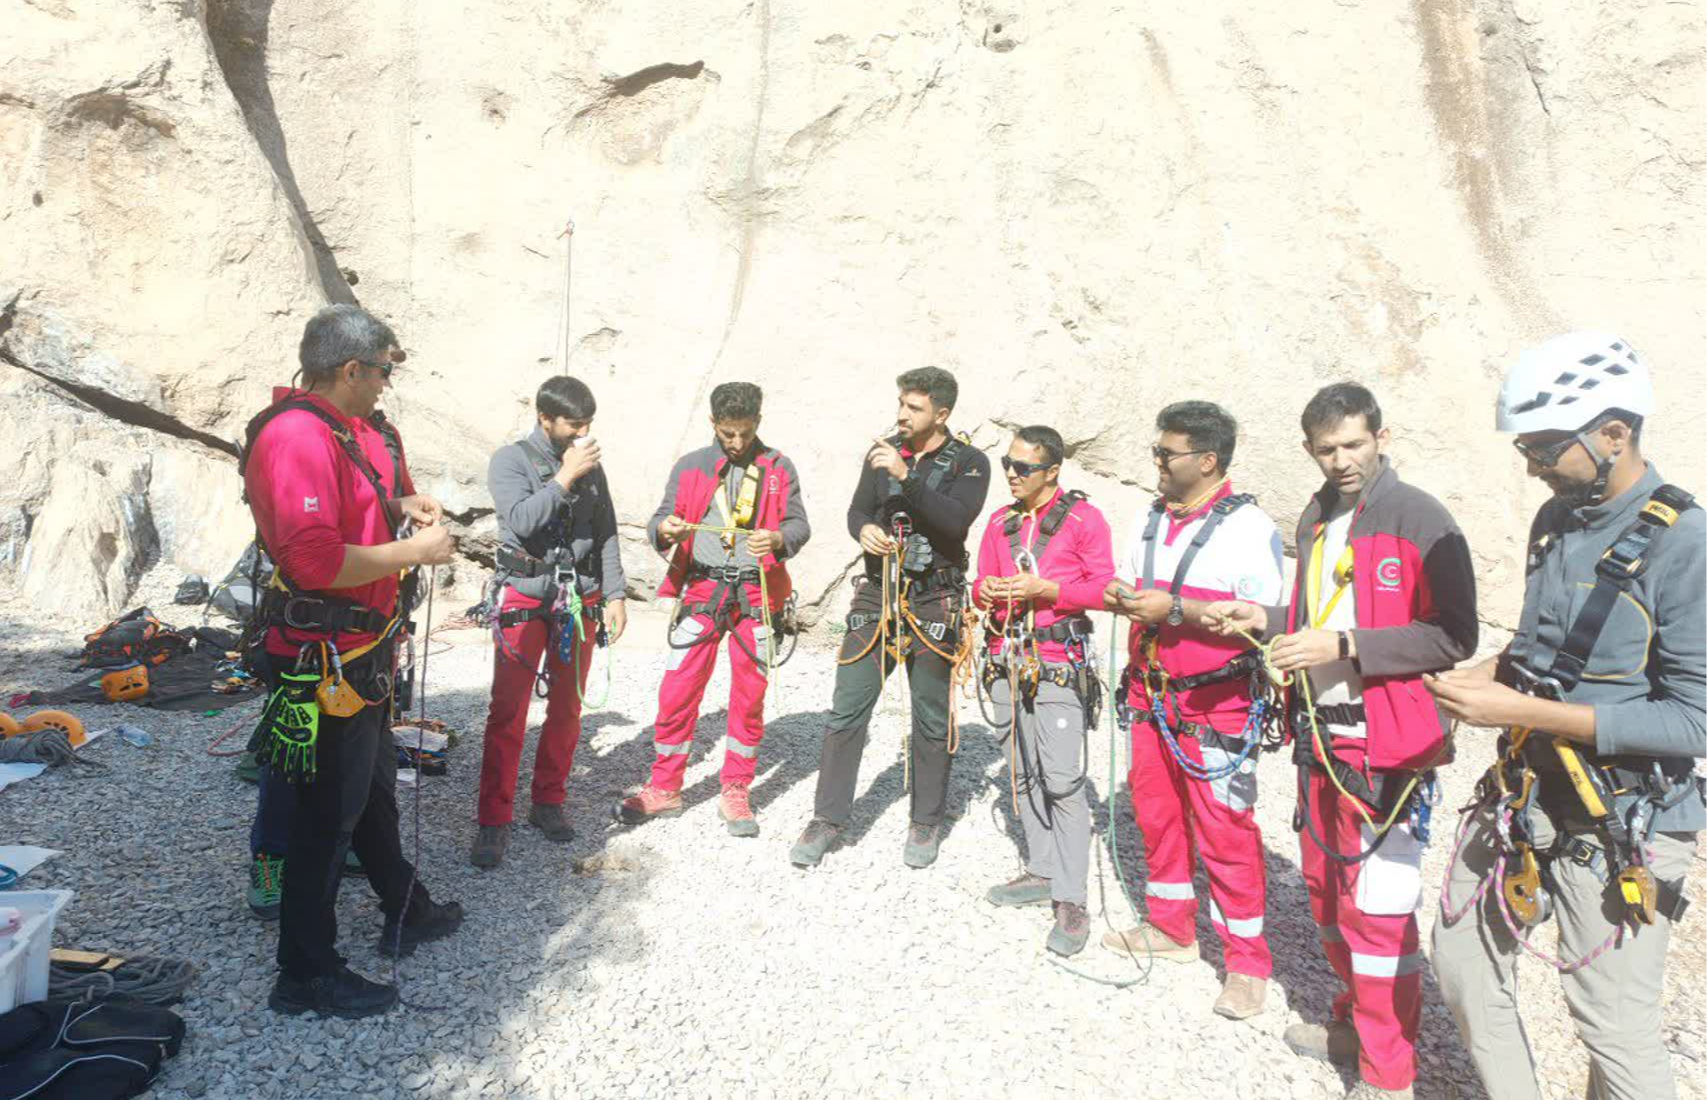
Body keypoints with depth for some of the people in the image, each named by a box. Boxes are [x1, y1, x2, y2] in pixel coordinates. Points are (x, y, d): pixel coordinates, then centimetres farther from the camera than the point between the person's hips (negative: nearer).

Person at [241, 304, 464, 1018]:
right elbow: (318, 560, -31)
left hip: (361, 653, 11)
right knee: (329, 813, 2)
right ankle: (305, 974, 18)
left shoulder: (344, 431, 9)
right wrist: (415, 552, -21)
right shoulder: (298, 438, -22)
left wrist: (397, 508, 8)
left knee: (374, 787, 23)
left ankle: (405, 913, 42)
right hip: (326, 659, -11)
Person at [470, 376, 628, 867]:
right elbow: (520, 521, -18)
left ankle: (548, 803, 22)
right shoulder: (511, 459, -2)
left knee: (567, 708, 8)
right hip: (524, 600, -4)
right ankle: (493, 821, 4)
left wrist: (615, 595, 5)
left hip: (579, 602, 4)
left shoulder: (591, 465, 9)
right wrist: (565, 477, -16)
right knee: (508, 712, -5)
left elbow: (606, 534, 11)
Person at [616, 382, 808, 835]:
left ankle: (735, 793, 20)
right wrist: (665, 530, -21)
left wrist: (776, 538, -21)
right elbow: (659, 521, 3)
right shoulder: (691, 467, 7)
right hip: (702, 589, 0)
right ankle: (664, 789, 17)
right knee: (678, 691, 0)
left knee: (750, 696, 6)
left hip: (757, 593, 0)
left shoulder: (779, 469, 6)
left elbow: (799, 524, 1)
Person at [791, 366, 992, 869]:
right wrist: (863, 529, -13)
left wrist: (906, 477, -27)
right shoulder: (883, 451, 7)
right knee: (847, 709, 1)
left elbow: (956, 520, -20)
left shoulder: (969, 463, -4)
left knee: (931, 719, 8)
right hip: (877, 594, 3)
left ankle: (926, 824, 24)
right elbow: (857, 509, 10)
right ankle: (828, 819, 12)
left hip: (934, 601, -2)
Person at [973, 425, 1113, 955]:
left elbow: (1104, 588, -6)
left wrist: (1044, 588, -16)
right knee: (1023, 774, 11)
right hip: (1008, 662, 6)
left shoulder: (1083, 518, -2)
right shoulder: (1000, 521, 15)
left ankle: (1071, 901, -3)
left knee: (1062, 781, -9)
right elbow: (981, 584, 20)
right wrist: (986, 591, -3)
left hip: (1059, 665, -6)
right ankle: (1042, 872, 25)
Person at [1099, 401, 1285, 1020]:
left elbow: (1263, 617, -20)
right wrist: (1120, 598, -2)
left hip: (1214, 705, -7)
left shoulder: (1247, 527, -12)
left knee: (1224, 830, -2)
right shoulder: (1152, 518, 11)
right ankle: (1171, 928, 34)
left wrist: (1175, 608, -23)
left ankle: (1247, 961, 15)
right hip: (1150, 696, 7)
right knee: (1155, 813, 16)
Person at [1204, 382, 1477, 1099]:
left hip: (1387, 747, -8)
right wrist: (1265, 619, 6)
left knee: (1376, 906, -2)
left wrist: (1343, 647, -23)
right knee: (1325, 888, 18)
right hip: (1320, 735, 8)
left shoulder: (1419, 519, -12)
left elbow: (1453, 637, -18)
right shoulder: (1316, 520, 11)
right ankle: (1356, 1023, 38)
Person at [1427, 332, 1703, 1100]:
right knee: (1464, 966, 17)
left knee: (1616, 1030, 5)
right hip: (1523, 797, 7)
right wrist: (1488, 677, -2)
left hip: (1618, 828, -7)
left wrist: (1522, 711, -23)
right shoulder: (1555, 521, 5)